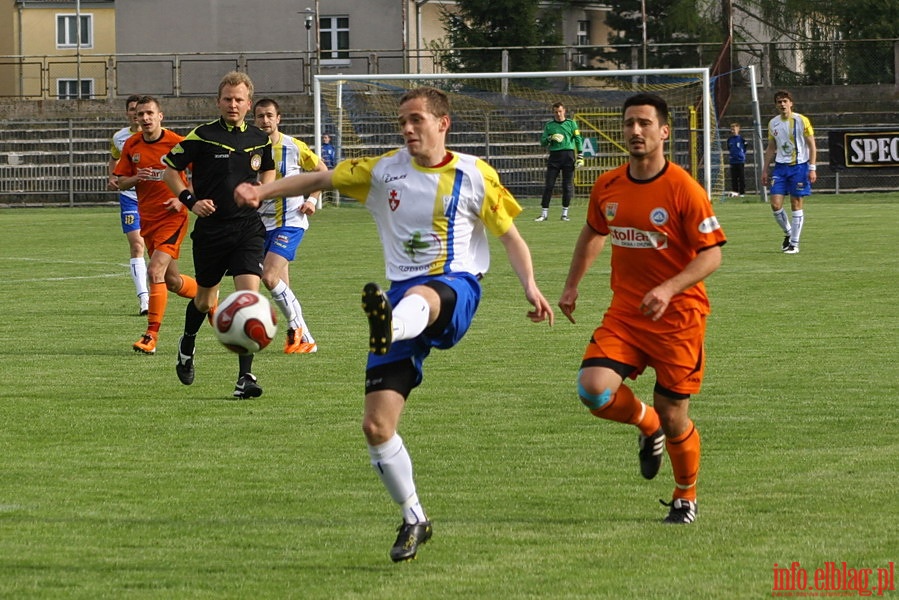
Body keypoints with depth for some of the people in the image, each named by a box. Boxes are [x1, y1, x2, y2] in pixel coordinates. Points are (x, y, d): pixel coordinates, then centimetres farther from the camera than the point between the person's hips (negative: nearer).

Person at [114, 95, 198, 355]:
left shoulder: (176, 143, -11)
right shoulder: (131, 145, 3)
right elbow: (120, 182, 8)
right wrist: (136, 178, -14)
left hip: (172, 216, -6)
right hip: (147, 218, 6)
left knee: (155, 271, -20)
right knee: (171, 281, 12)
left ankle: (151, 336, -15)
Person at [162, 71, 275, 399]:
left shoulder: (260, 140, 5)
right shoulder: (202, 137, -5)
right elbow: (170, 168, 3)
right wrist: (190, 200, -9)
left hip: (248, 228, 1)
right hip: (210, 228, -1)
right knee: (206, 299, 13)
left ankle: (245, 377, -14)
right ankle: (187, 344, 48)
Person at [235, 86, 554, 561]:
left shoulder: (473, 175, 5)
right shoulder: (384, 171, 12)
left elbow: (510, 236, 8)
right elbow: (319, 179, 12)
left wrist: (530, 287, -9)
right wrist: (262, 191, -3)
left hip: (456, 288, -4)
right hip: (402, 297, 4)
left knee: (420, 296, -45)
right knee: (376, 426, -5)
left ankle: (387, 330, -83)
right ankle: (414, 520, 13)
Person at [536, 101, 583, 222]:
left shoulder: (571, 124, 8)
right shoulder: (549, 125, 11)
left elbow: (578, 140, 4)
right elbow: (542, 142, 8)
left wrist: (580, 157, -4)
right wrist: (551, 138, -13)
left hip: (568, 156, -1)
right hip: (554, 156, 1)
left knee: (567, 186, 0)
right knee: (548, 185, -4)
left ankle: (565, 213, 7)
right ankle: (544, 213, -2)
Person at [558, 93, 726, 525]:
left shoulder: (683, 189, -13)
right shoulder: (607, 187, 3)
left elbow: (712, 254, -13)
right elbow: (594, 234, 23)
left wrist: (669, 290, -25)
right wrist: (572, 285, 20)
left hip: (677, 318, -4)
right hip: (624, 312, 4)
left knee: (673, 419, 1)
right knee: (594, 389, -19)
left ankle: (686, 497, 29)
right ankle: (647, 425, 14)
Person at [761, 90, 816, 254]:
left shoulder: (801, 121, -5)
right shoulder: (773, 124, 8)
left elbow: (812, 146, -4)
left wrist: (812, 168, -11)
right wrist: (764, 170, 13)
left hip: (799, 166, -4)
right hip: (780, 167, 4)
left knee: (796, 204, -2)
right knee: (775, 204, -7)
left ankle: (794, 244, 5)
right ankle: (788, 233, 18)